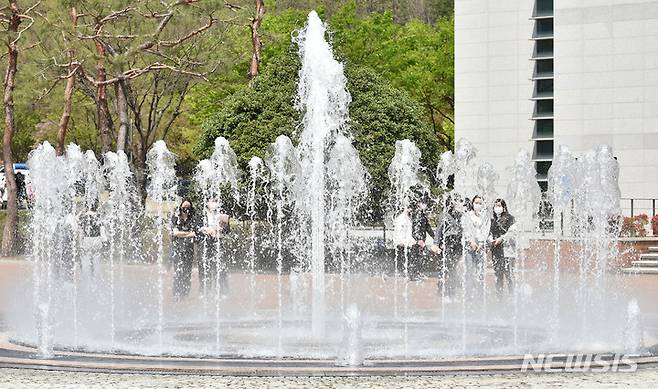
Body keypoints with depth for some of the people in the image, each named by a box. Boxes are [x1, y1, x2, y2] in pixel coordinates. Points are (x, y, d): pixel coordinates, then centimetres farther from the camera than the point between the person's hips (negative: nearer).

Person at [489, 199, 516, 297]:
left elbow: (511, 232, -6)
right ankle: (499, 294, 8)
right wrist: (491, 239, -1)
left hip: (506, 247, -5)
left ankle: (512, 294, -9)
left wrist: (501, 239, -14)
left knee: (507, 271, -11)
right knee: (497, 272, 3)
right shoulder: (493, 220, 19)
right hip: (495, 249, 5)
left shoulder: (509, 218, 2)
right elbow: (490, 233, 20)